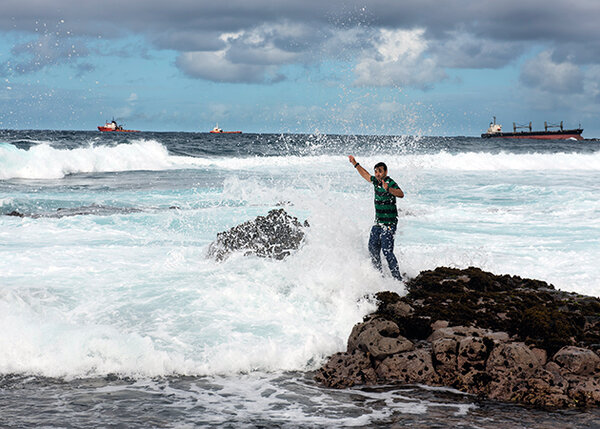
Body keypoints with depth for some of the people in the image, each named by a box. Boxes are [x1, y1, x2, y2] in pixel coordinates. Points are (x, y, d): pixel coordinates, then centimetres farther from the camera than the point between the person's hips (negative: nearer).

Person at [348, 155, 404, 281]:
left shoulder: (390, 183, -17)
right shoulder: (376, 181, 7)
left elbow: (401, 194, -37)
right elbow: (366, 175, 29)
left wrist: (388, 188, -53)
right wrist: (355, 164, 30)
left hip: (389, 224, -9)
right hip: (378, 222, 9)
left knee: (387, 251, -14)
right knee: (373, 248, 11)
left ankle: (398, 278, -10)